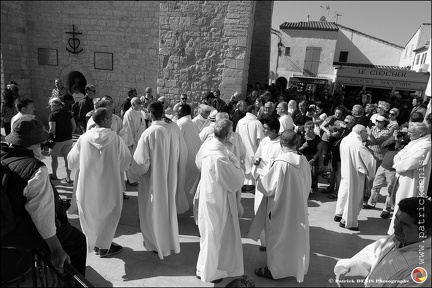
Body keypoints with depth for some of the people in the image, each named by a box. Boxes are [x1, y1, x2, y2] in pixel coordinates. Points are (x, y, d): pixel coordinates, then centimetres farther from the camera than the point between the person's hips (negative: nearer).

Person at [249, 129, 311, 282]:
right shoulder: (303, 161, -6)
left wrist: (260, 179, 1)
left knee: (279, 238, 11)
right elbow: (308, 185, 5)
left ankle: (275, 269, 27)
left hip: (281, 208, -6)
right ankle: (298, 266, 40)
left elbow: (269, 187, -17)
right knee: (296, 235, 22)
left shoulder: (281, 163, -25)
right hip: (299, 206, 6)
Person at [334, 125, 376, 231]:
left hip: (345, 172, 8)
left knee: (344, 191, 22)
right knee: (353, 195, 5)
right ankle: (347, 221, 17)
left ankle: (339, 214, 36)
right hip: (354, 174, -8)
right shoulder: (357, 143, -24)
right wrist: (371, 173, -8)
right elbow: (370, 159, -24)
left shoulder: (345, 140, 2)